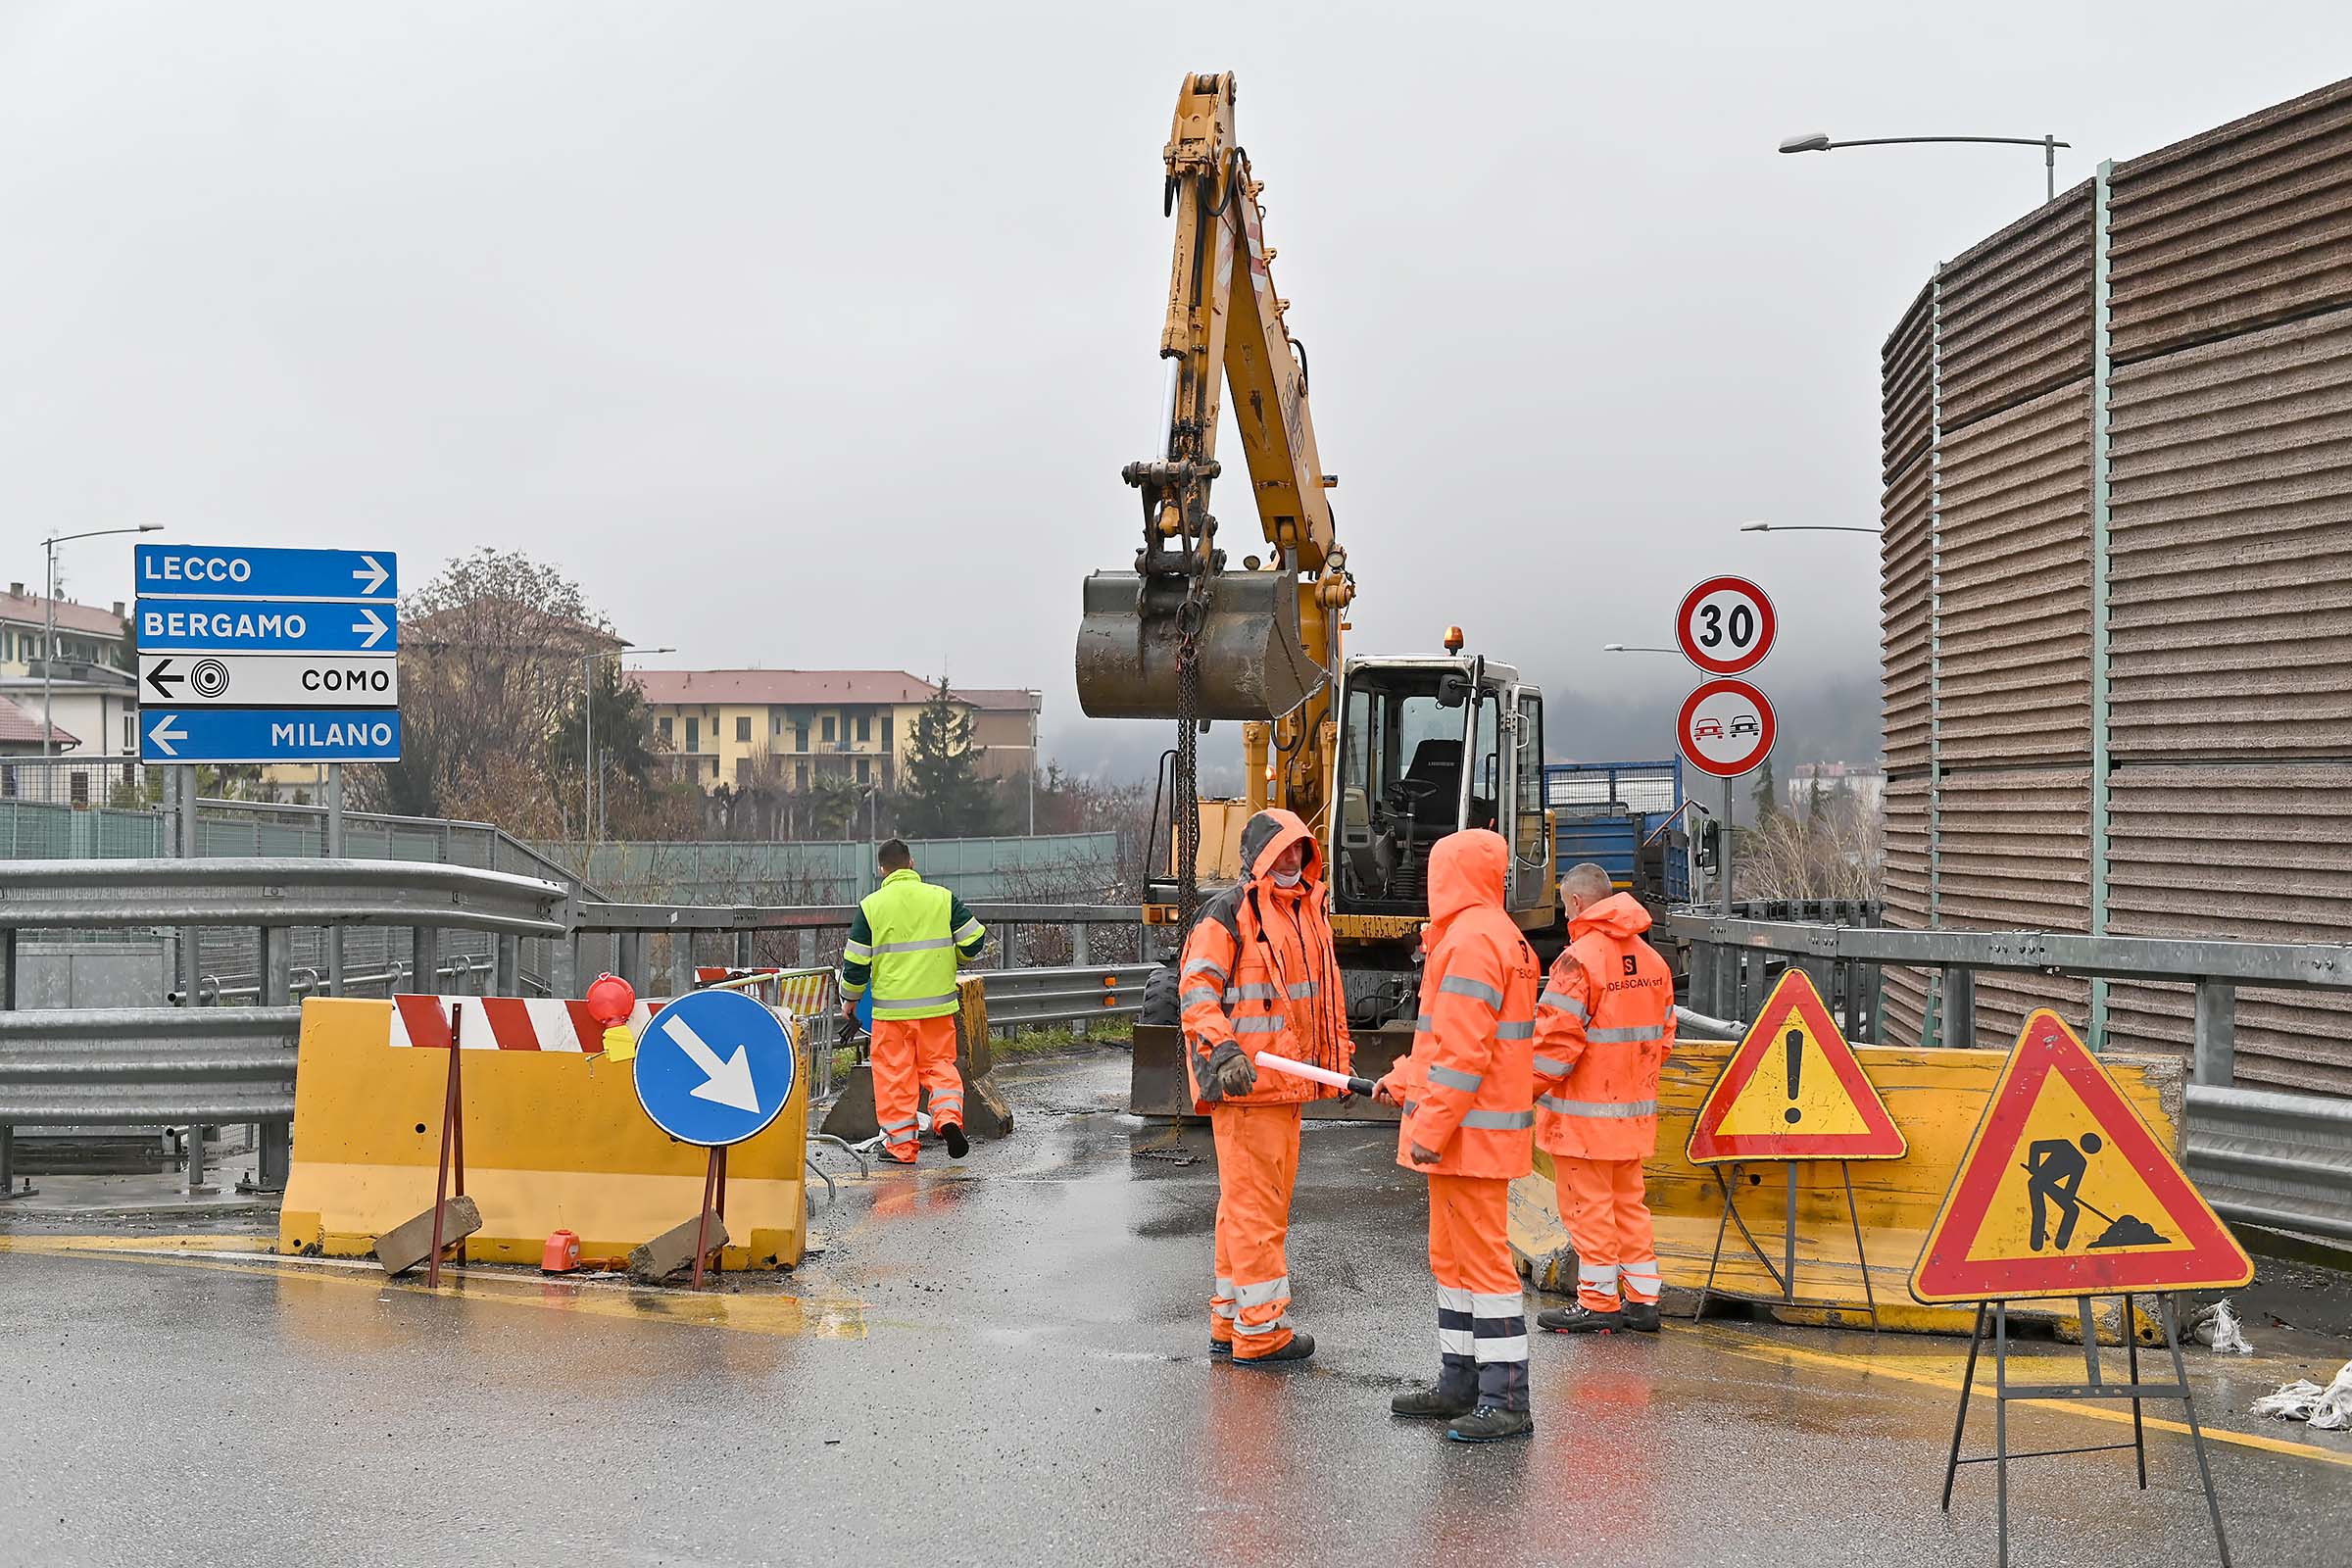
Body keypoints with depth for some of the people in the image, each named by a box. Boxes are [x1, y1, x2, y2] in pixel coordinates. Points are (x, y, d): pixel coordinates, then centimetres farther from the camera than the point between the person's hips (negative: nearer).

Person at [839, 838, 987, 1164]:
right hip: (937, 1004, 1)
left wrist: (850, 998, 15)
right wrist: (951, 958, 22)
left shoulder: (871, 906, -2)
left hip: (891, 1007, -1)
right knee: (939, 1064, 14)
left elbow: (856, 959, 0)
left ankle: (900, 1143, 8)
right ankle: (948, 1114, -10)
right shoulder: (942, 898, 1)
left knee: (894, 1074, 7)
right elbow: (974, 940, 2)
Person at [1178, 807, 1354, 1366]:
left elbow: (1324, 992, 28)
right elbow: (1197, 989, -16)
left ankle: (1229, 1321, 24)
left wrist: (1338, 1054, 24)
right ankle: (1259, 1330, -2)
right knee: (1254, 1200, -7)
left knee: (1271, 1197, 14)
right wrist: (1223, 1049, -29)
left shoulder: (1308, 912, 18)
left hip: (1287, 1081, 9)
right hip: (1244, 1080, -9)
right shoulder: (1228, 913, -9)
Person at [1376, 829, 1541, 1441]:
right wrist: (1404, 1080, 30)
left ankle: (1506, 1401, -6)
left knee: (1483, 1258, -8)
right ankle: (1460, 1384, 26)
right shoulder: (1495, 935, 17)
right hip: (1464, 1133, 11)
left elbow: (1465, 1051, -23)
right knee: (1451, 1255, 18)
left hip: (1472, 1131, -11)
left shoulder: (1472, 941, -17)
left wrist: (1431, 1125, -22)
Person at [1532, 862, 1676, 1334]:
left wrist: (1527, 1088, -9)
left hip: (1584, 1111, -8)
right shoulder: (1652, 959, 8)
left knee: (1588, 1205, 2)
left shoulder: (1580, 958, -17)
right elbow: (1663, 1033, 14)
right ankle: (1642, 1300, 19)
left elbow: (1557, 1038, -19)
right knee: (1628, 1201, 16)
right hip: (1635, 1109, 8)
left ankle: (1598, 1304, 7)